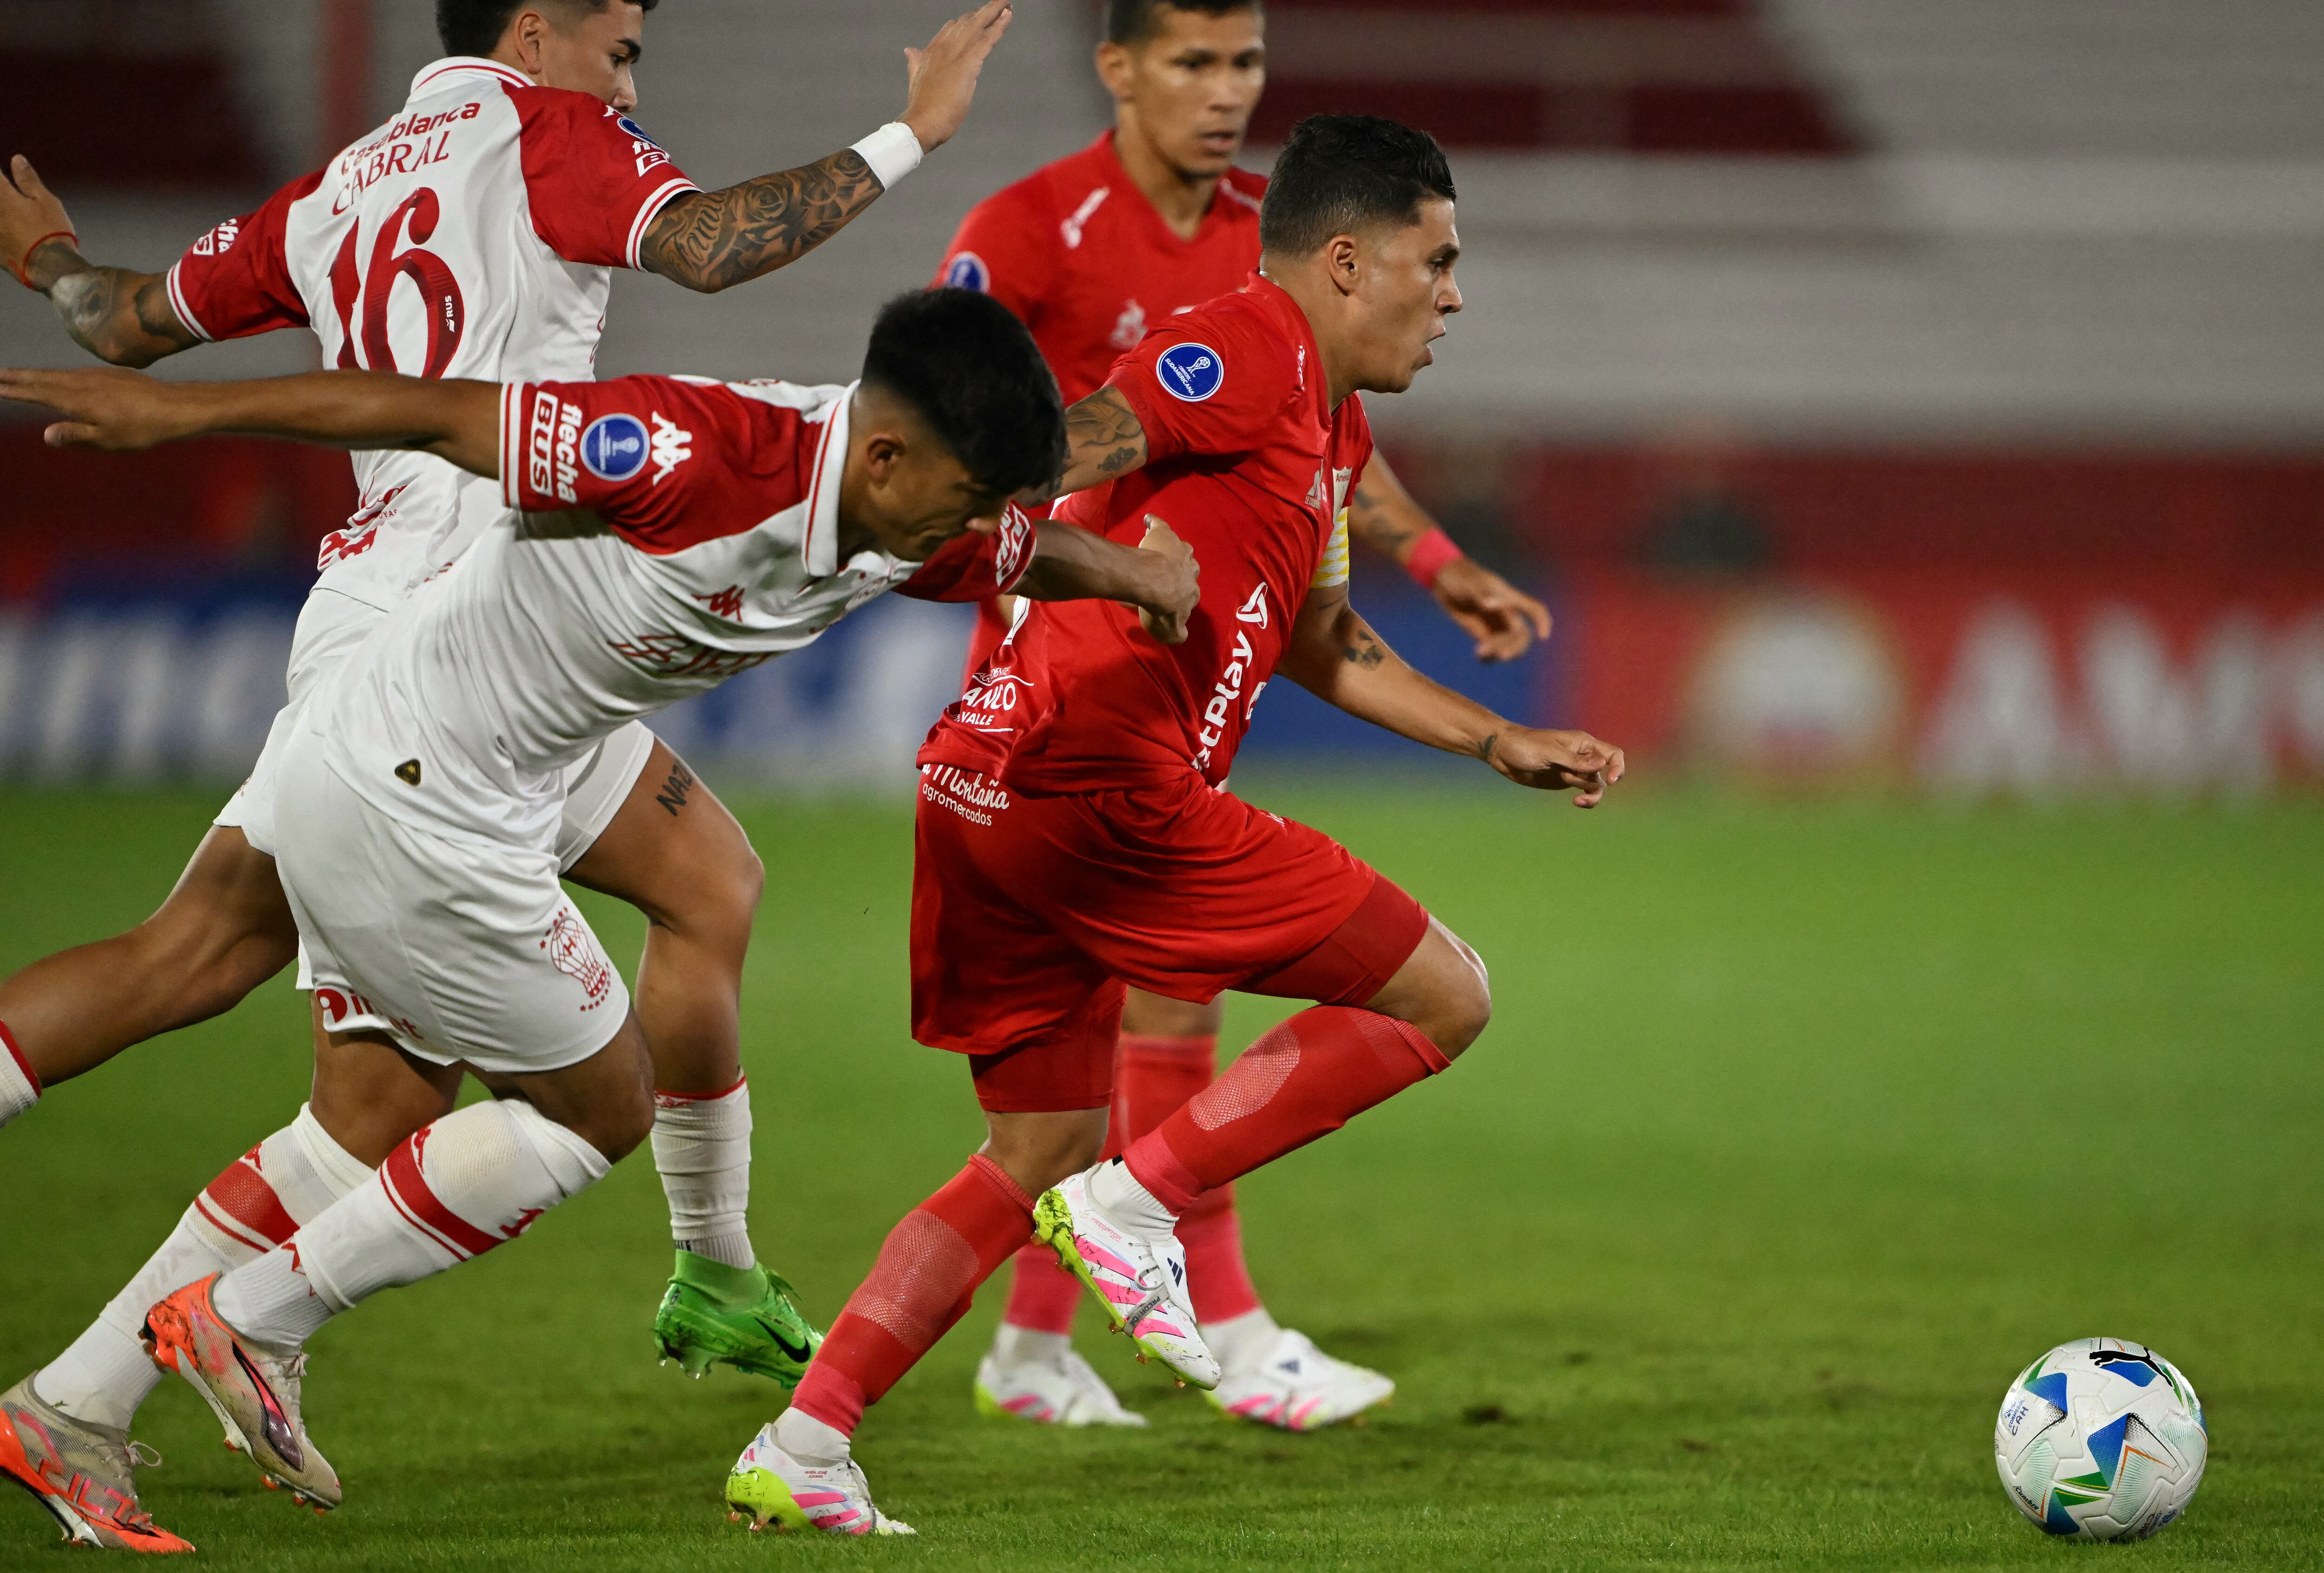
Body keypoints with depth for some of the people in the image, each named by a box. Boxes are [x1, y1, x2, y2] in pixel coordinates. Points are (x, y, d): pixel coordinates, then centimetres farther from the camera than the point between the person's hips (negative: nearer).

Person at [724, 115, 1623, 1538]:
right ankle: (1140, 1202, -6)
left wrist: (1501, 744, 36)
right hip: (1100, 782, -10)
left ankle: (799, 1448, 10)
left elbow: (1320, 645, 37)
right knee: (1444, 998, -1)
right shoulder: (1254, 352, -6)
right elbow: (1054, 457, -18)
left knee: (1043, 1158, 19)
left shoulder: (1330, 423, 25)